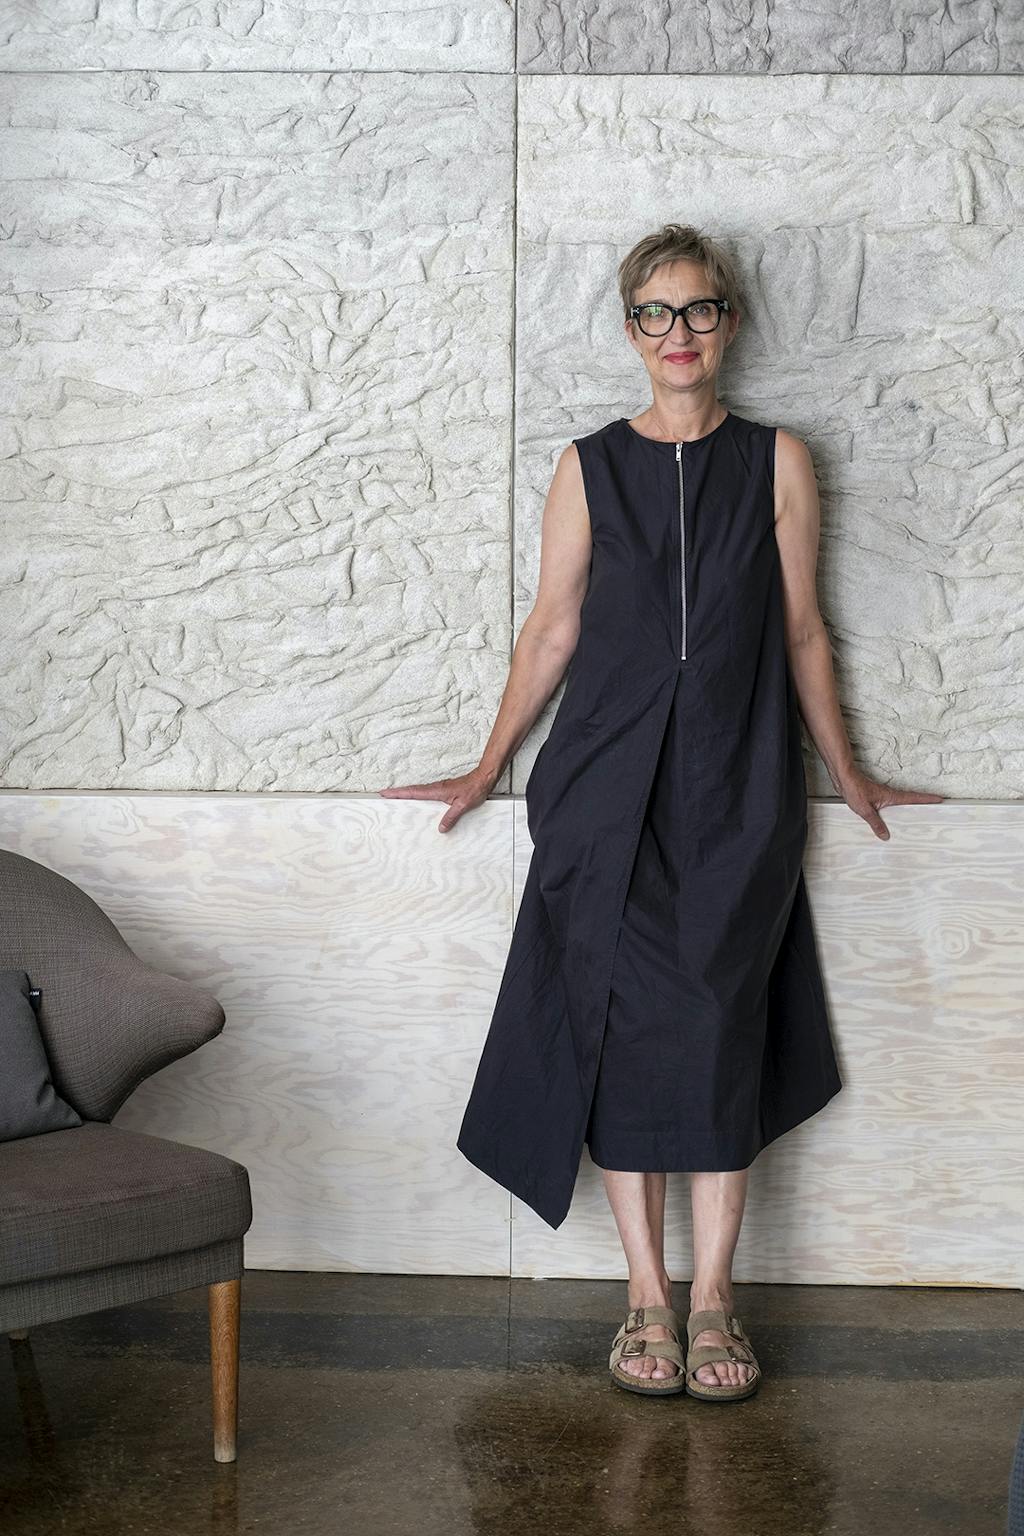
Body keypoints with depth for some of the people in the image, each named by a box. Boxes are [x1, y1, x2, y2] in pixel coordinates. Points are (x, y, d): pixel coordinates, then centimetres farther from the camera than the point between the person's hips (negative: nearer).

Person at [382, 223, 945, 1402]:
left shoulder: (776, 462, 7)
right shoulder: (589, 467, 7)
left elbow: (801, 630, 11)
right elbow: (552, 629, 10)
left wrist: (845, 775, 14)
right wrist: (486, 772, 10)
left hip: (737, 791, 0)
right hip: (608, 789, 0)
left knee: (722, 1031, -4)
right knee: (625, 1027, -2)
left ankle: (712, 1301, 8)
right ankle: (646, 1298, 9)